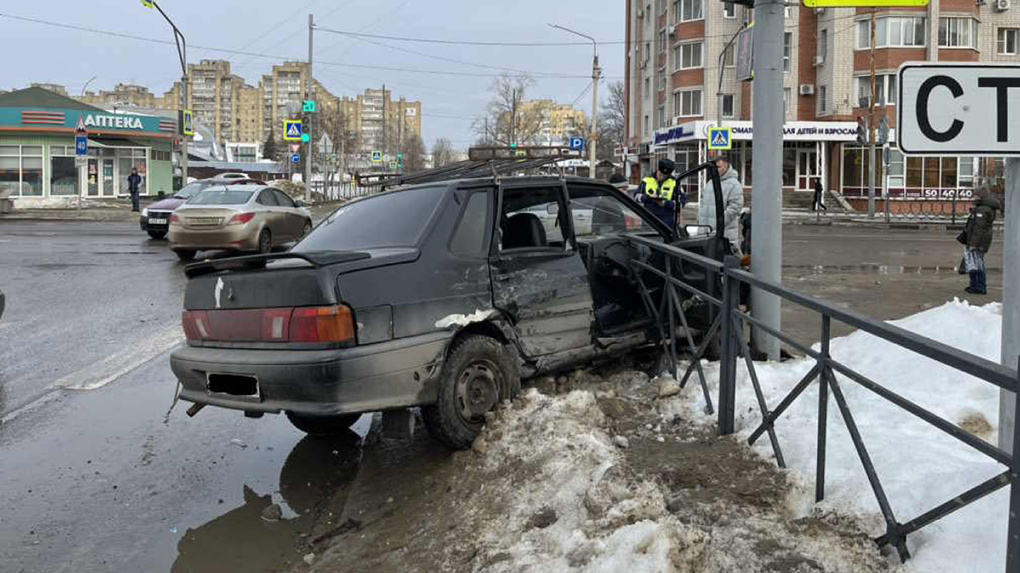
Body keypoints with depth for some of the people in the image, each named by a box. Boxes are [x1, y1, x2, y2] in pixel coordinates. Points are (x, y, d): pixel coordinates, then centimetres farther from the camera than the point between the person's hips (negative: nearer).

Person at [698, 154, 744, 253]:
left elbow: (735, 206, -14)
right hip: (706, 230, 8)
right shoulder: (710, 183, 19)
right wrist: (700, 219, 12)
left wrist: (720, 221, -19)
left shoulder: (734, 184, -6)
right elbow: (702, 203, 24)